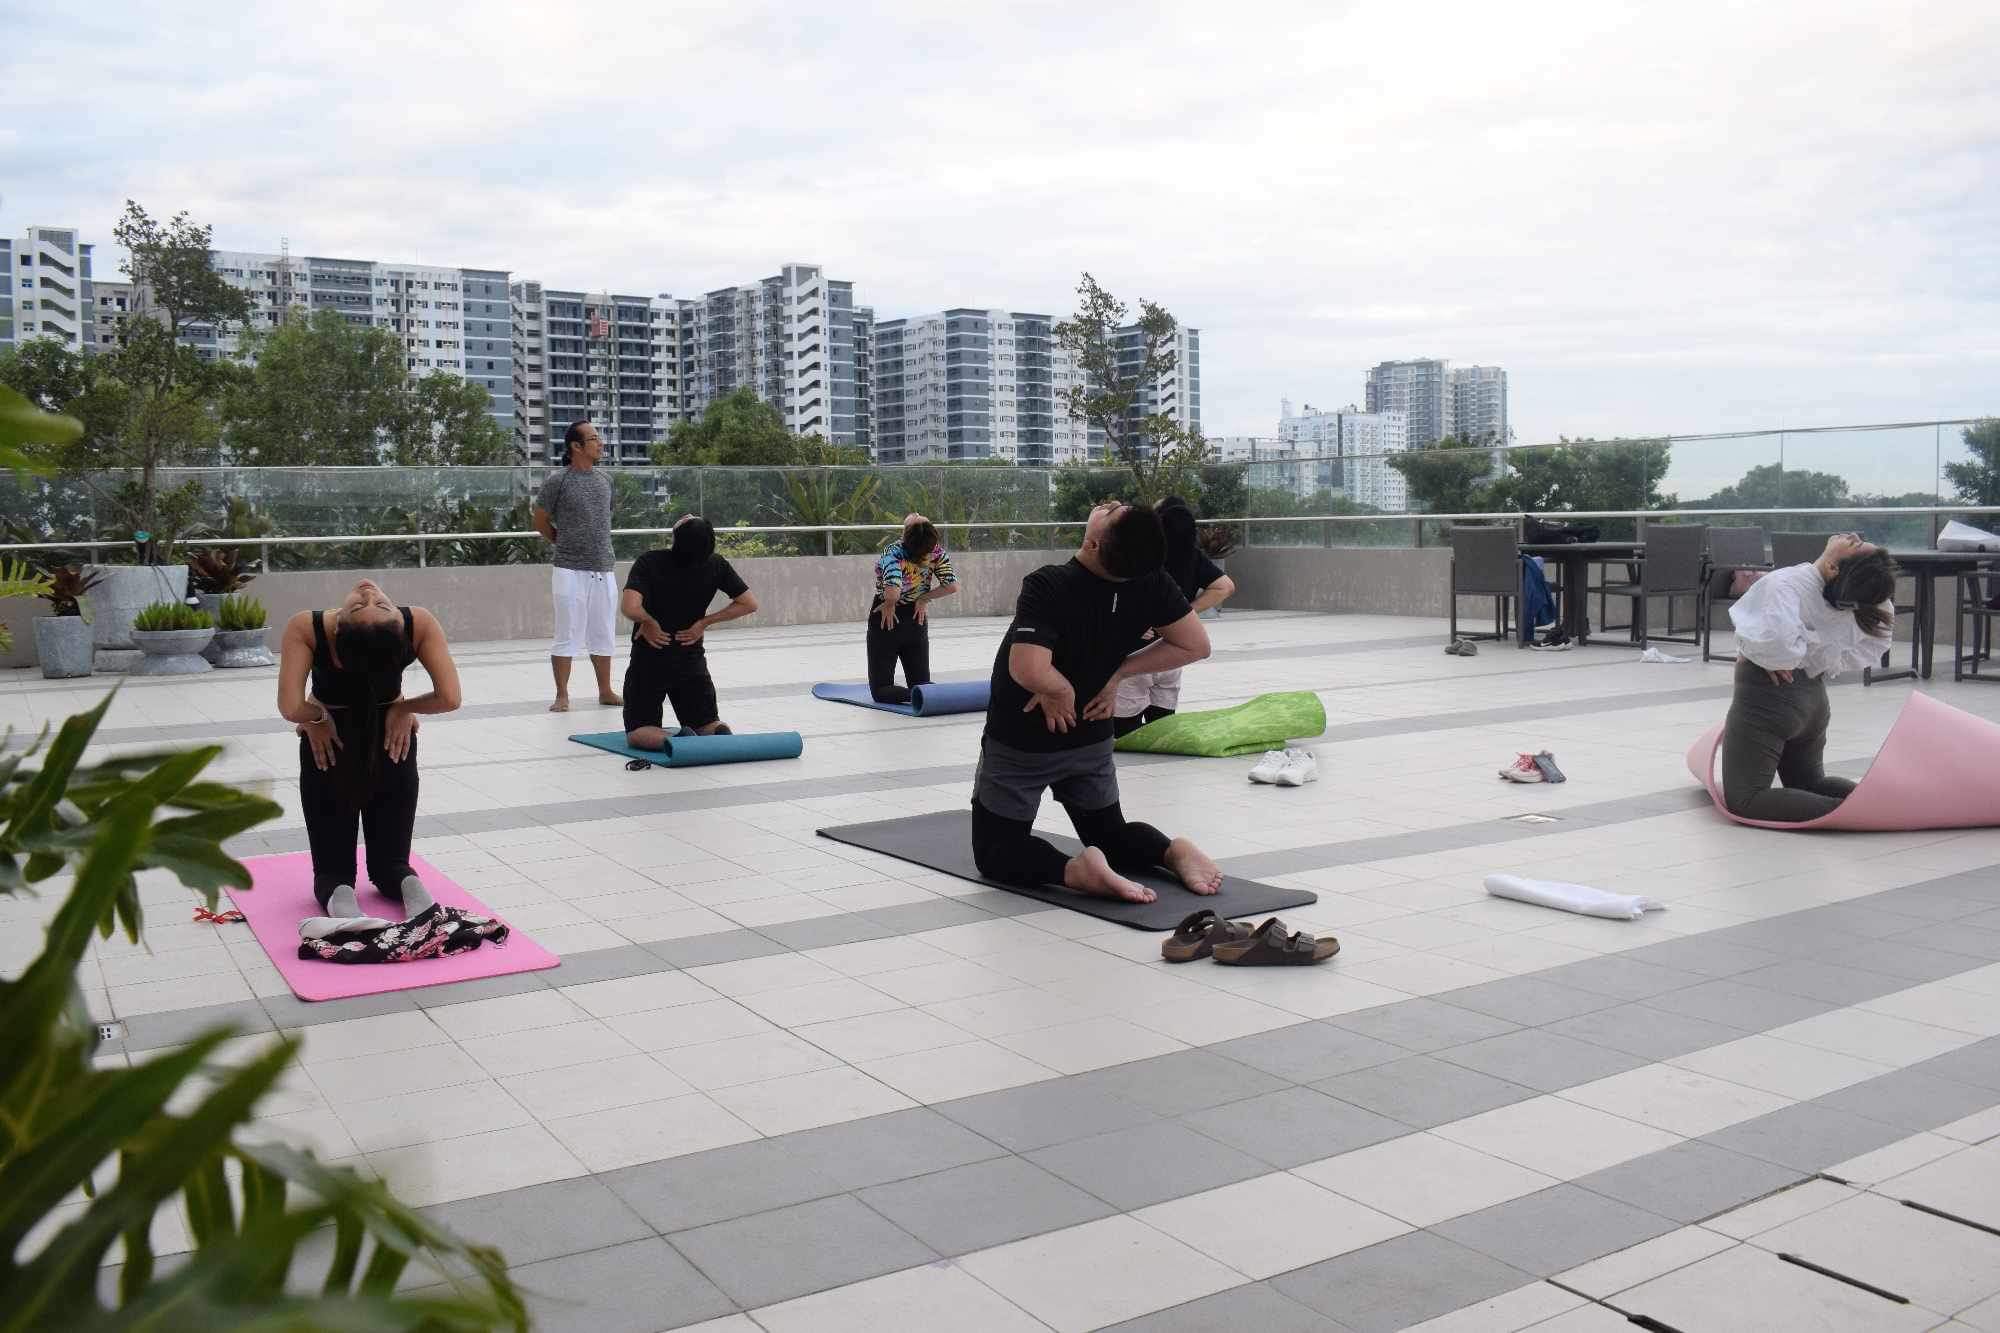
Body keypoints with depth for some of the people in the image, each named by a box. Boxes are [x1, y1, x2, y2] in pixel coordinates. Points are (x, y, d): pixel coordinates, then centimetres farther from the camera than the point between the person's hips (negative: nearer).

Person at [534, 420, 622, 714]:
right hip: (570, 571, -5)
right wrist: (566, 545, 11)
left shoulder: (604, 481, 10)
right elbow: (541, 522, 3)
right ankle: (562, 695, 7)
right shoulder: (558, 482, -7)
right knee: (568, 635, -2)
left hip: (604, 569, 5)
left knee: (604, 635, 11)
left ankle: (605, 691, 21)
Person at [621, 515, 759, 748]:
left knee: (638, 732, 8)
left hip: (649, 662, -2)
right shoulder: (715, 565, -9)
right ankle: (719, 735, -18)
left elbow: (630, 608, -33)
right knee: (708, 724, 16)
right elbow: (749, 604, -2)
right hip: (693, 663, 3)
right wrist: (704, 622, 2)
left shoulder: (650, 562, -19)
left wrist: (649, 622, -12)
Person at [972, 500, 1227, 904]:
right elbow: (1196, 646, -4)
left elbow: (1028, 670, -43)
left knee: (996, 849, 10)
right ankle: (1172, 851, -7)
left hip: (1020, 745, -4)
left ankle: (1073, 870, -20)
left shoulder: (1048, 587, -31)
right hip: (1091, 740, 5)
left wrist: (1061, 690, -20)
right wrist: (1118, 671, -4)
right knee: (1109, 832, 25)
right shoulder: (1151, 583, -15)